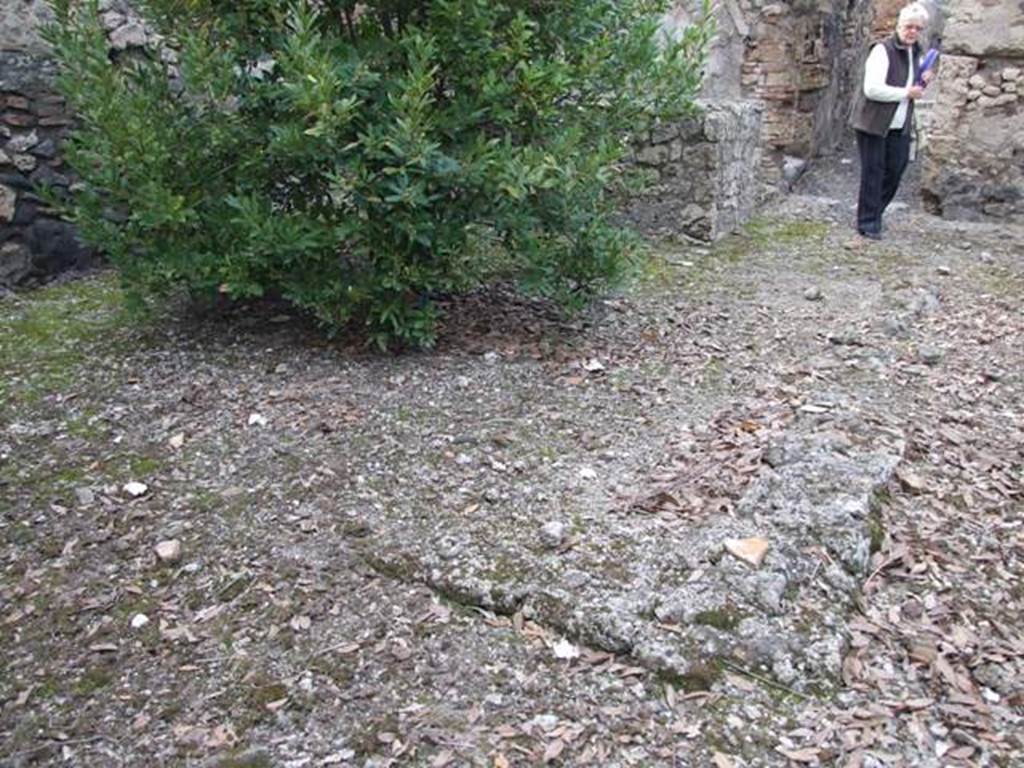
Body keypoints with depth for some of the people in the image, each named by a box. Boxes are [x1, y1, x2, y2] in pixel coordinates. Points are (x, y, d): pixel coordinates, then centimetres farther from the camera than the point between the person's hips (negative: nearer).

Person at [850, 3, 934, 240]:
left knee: (894, 172, 10)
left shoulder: (915, 53, 13)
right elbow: (873, 89, -24)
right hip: (874, 124, -8)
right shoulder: (882, 51, -14)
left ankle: (874, 214, 27)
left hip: (900, 127, 8)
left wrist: (922, 83, 2)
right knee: (873, 173, -1)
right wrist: (907, 93, -18)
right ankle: (867, 223, 8)